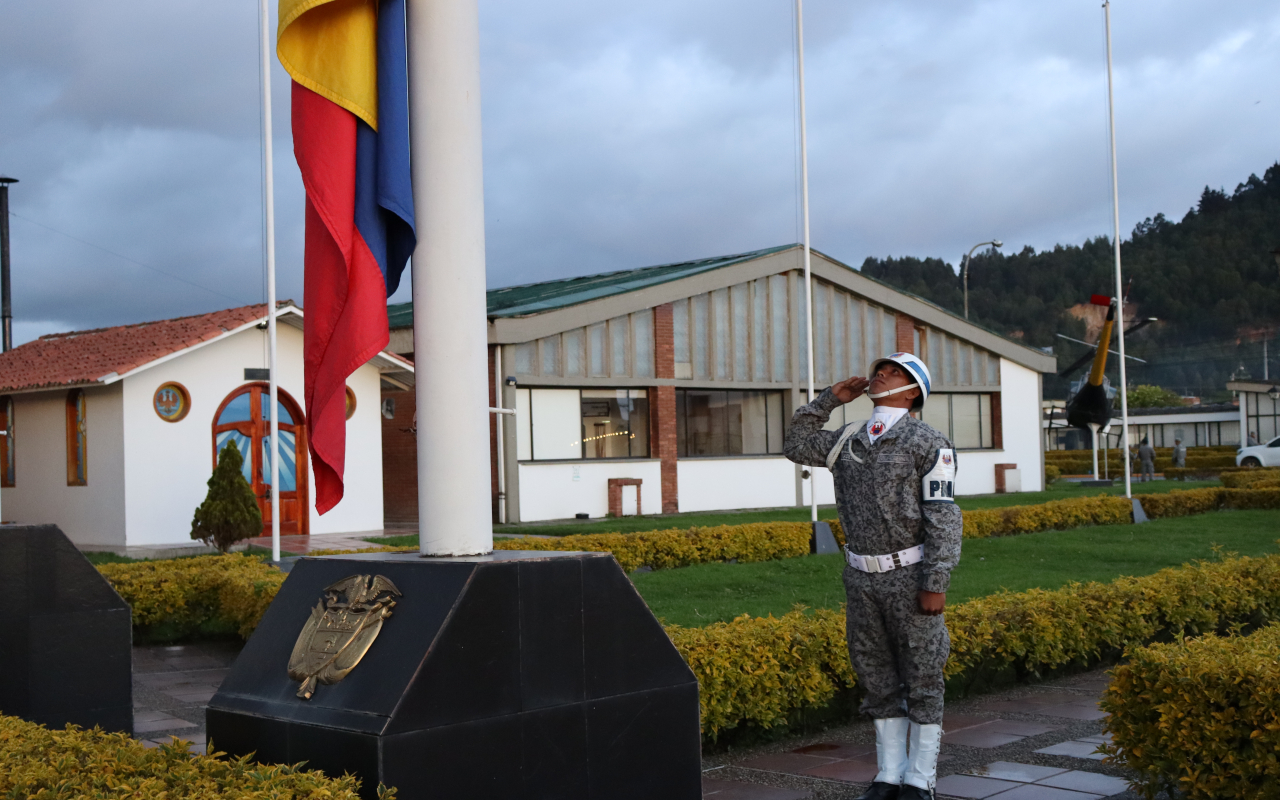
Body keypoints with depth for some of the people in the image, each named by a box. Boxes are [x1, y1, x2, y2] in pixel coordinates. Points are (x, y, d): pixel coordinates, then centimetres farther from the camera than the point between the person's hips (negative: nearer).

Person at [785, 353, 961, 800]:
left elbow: (943, 517, -12)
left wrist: (935, 583, -19)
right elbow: (796, 446, 21)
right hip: (862, 578, 6)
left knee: (921, 680, 3)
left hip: (909, 576, -6)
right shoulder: (850, 441, 10)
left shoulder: (926, 442, -8)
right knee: (878, 679, 10)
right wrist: (830, 399, 11)